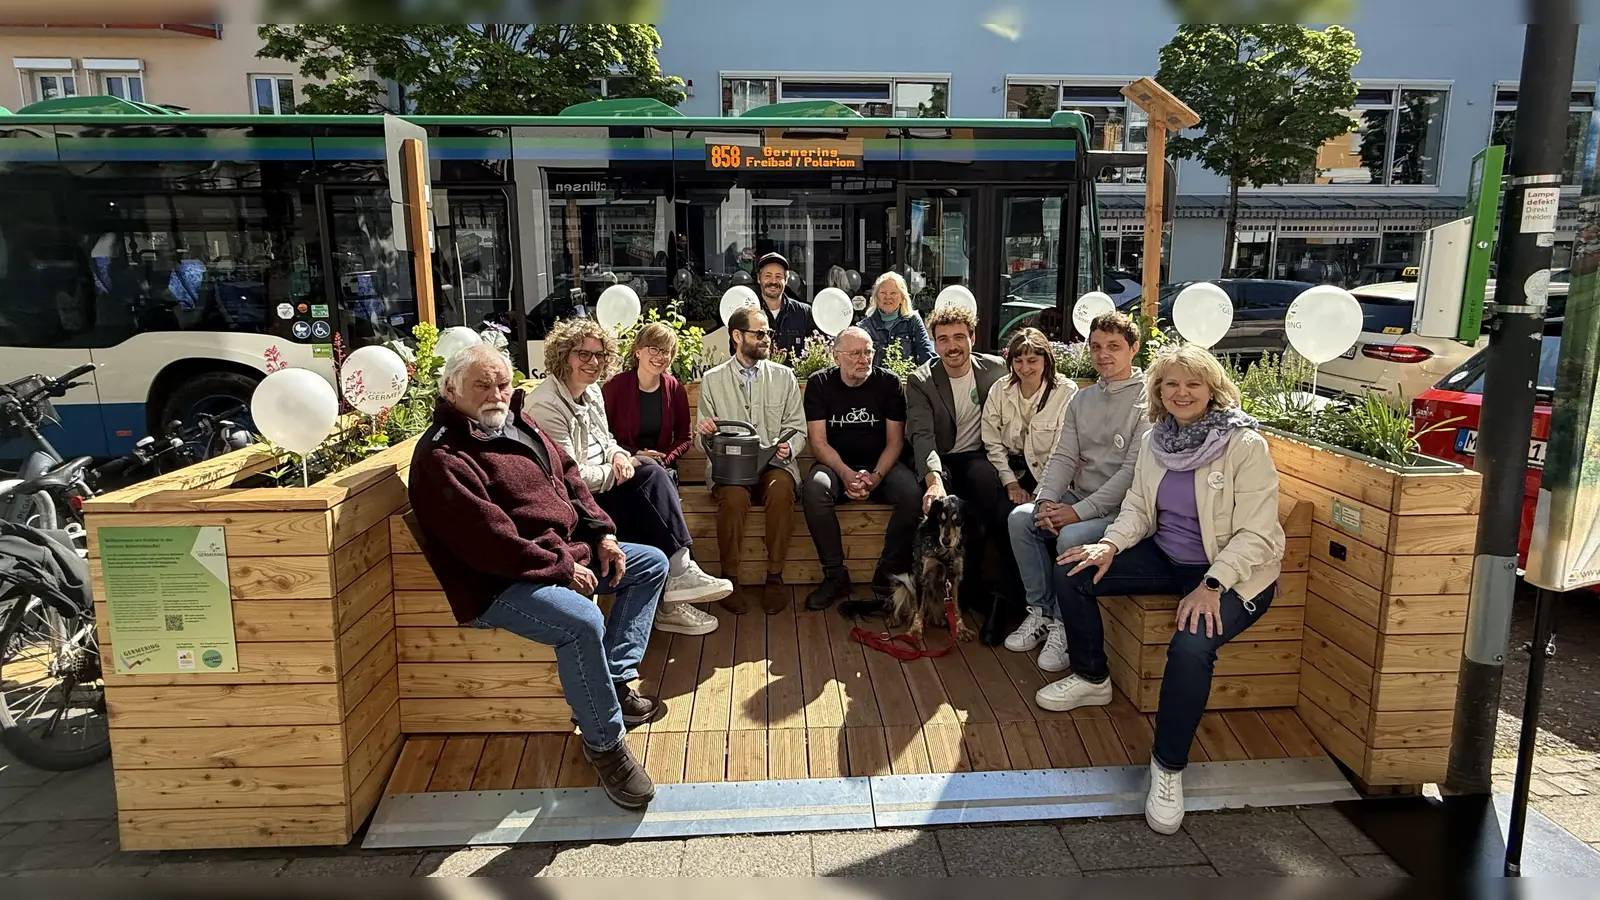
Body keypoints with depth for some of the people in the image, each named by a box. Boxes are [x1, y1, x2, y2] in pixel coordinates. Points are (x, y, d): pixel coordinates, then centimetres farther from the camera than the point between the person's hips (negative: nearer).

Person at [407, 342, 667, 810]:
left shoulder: (520, 425, 12)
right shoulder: (442, 456, -18)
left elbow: (570, 476, 18)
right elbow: (487, 540, -25)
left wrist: (602, 533, 5)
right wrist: (561, 567, -20)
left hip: (566, 554, 10)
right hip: (499, 584, -10)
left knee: (651, 562, 13)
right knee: (581, 621, -35)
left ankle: (616, 681, 3)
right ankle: (604, 742, -14)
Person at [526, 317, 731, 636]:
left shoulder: (592, 392, 10)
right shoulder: (545, 405, -18)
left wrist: (618, 455, -3)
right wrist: (616, 474, -12)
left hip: (602, 485, 8)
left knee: (653, 473, -17)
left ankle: (679, 573, -20)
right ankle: (678, 574, -13)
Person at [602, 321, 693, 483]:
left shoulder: (675, 389, 5)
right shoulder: (614, 386, -4)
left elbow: (684, 438, 11)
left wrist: (665, 458, -8)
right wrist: (634, 454, -14)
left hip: (663, 469, 2)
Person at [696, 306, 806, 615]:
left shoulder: (784, 376, 10)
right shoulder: (712, 380, 8)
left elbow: (798, 429, 7)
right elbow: (705, 444, 8)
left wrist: (789, 447, -15)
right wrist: (706, 434, -17)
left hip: (774, 464, 1)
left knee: (781, 489, -34)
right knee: (734, 497, -34)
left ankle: (775, 576, -19)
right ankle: (730, 577, -14)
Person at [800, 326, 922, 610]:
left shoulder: (889, 382, 0)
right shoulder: (819, 383, -1)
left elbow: (895, 440, -1)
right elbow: (818, 440, -6)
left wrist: (876, 476, -19)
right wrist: (846, 474, -23)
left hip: (880, 465, 1)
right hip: (836, 464, 0)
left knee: (912, 494, -30)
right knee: (814, 489, -34)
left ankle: (888, 574, -13)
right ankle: (835, 576, -21)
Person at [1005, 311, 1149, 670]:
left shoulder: (1147, 401, -10)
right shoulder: (1081, 400, 12)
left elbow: (1132, 472, -17)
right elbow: (1063, 457, 7)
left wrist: (1078, 512, -21)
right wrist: (1047, 501, -12)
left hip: (1122, 508, -7)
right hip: (1079, 497, 7)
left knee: (1071, 538, -31)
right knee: (1020, 518, -14)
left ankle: (1064, 626, -9)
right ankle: (1041, 611, -1)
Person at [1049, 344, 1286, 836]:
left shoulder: (1245, 445, -17)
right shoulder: (1154, 441, 2)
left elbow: (1256, 535, -20)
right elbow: (1138, 508, 6)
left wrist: (1212, 586, -31)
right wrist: (1111, 544, -14)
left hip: (1231, 572, -7)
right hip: (1165, 557, 7)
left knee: (1190, 648, -34)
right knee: (1072, 573, -6)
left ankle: (1169, 766, -13)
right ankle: (1091, 678, 16)